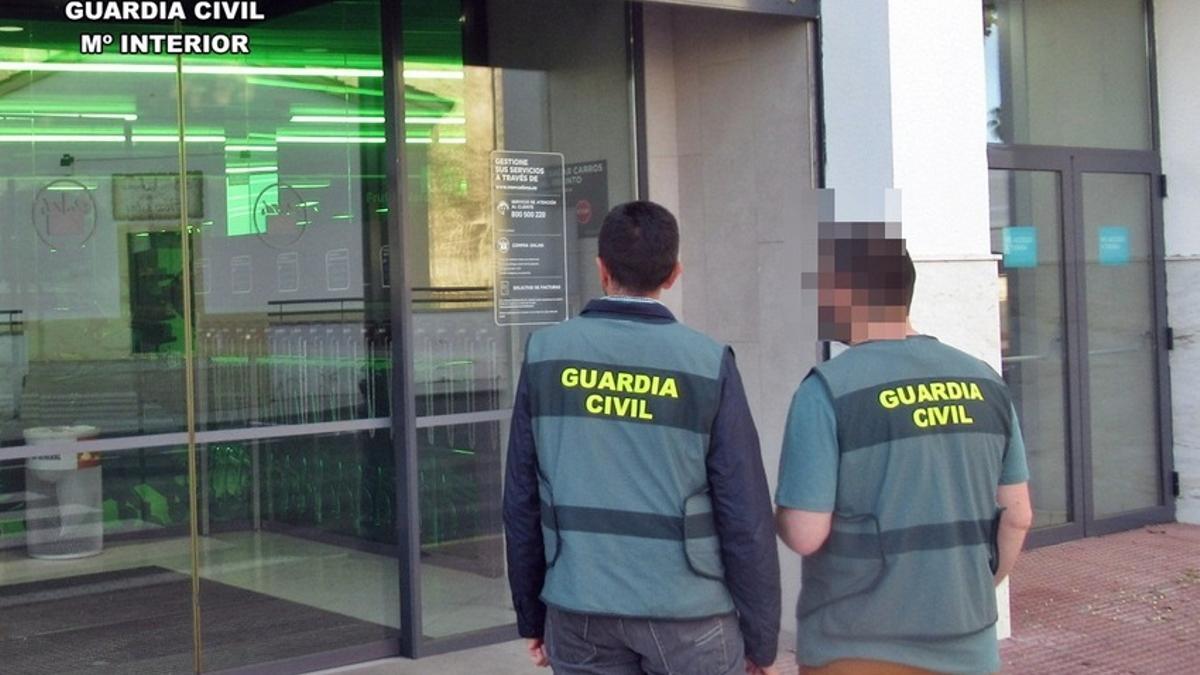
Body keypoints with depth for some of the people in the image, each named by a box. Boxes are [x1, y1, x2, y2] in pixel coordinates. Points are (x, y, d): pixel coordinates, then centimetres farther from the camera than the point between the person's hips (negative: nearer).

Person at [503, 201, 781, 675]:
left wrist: (532, 616, 13)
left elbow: (521, 500, 2)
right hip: (688, 616, -2)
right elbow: (746, 516, -8)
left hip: (580, 615, 2)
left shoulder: (546, 353, -1)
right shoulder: (709, 365, -8)